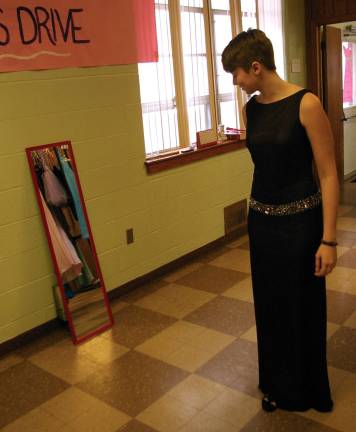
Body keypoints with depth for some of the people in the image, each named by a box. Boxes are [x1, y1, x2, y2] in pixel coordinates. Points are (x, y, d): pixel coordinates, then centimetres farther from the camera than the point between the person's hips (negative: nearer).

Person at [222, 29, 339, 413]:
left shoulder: (306, 104, -16)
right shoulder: (250, 109, 2)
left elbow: (328, 174, -15)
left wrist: (328, 239, -17)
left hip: (299, 221, -6)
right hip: (261, 220, 6)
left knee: (303, 306, 10)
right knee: (269, 304, 16)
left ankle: (307, 390, 34)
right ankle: (278, 385, 39)